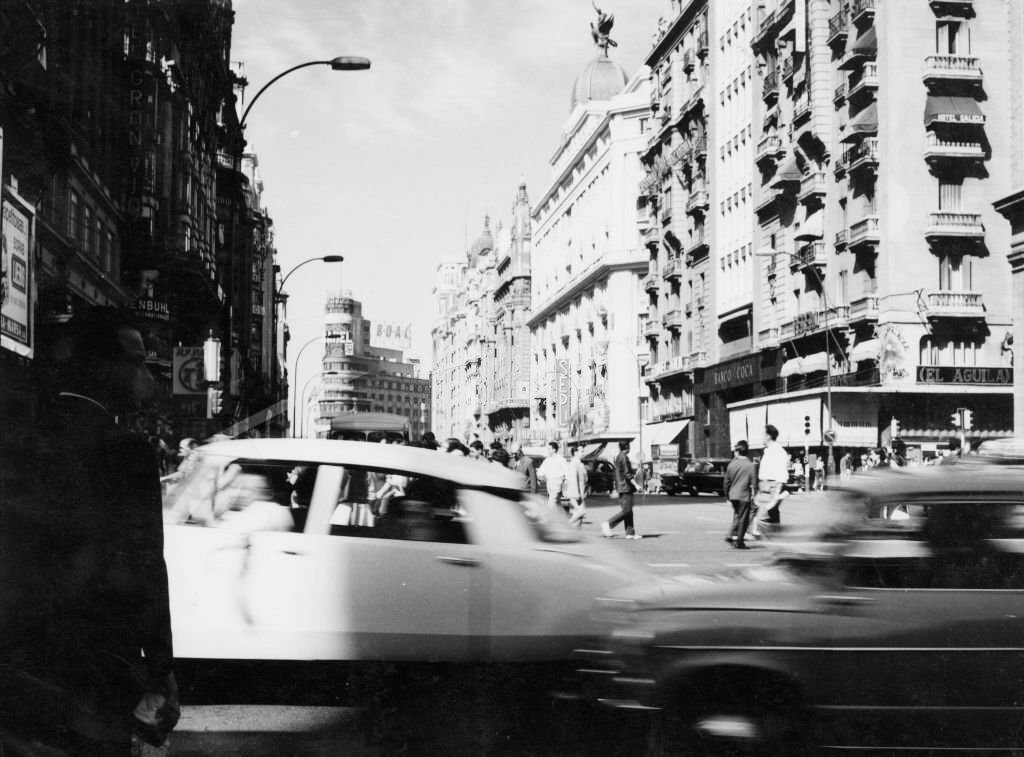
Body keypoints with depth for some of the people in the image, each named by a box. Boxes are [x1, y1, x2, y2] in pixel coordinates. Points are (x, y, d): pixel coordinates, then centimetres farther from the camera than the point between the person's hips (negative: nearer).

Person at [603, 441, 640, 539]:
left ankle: (630, 532, 8)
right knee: (626, 511, -9)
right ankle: (608, 524, -12)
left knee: (628, 511, 9)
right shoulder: (624, 457, -14)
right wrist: (636, 485, -16)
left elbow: (615, 472, 19)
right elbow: (627, 474, -20)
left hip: (620, 488, 10)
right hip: (626, 487, -10)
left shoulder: (617, 457, 15)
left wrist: (616, 489, 23)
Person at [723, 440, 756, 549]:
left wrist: (727, 495, 18)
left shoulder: (731, 464, 1)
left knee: (737, 515, 23)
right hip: (744, 495, -4)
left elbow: (726, 482, 7)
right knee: (743, 518, 4)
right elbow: (753, 482, -8)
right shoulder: (750, 465, -8)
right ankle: (739, 542, 4)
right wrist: (753, 494, 3)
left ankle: (732, 535, 17)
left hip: (733, 495, 4)